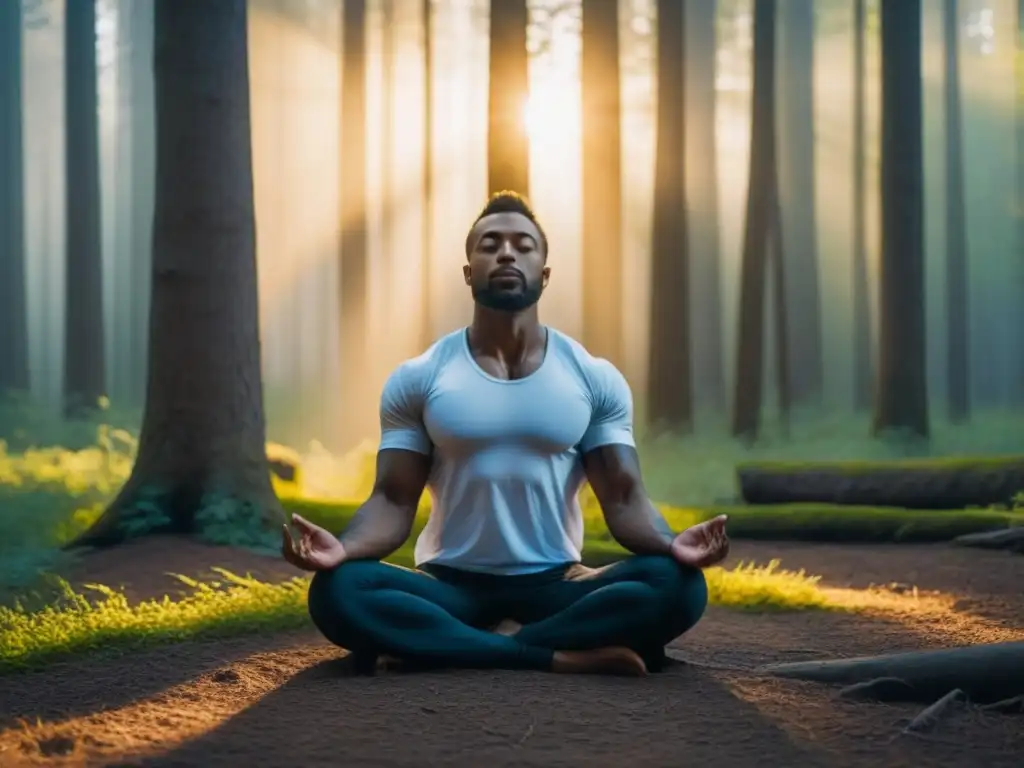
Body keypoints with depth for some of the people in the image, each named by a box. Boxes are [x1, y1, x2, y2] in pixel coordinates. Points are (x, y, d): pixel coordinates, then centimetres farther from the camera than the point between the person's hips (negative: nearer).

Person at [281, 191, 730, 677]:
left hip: (556, 585, 1)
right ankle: (562, 657, -29)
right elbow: (393, 501, -2)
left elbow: (624, 499, -1)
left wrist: (672, 545, -25)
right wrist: (343, 547, -26)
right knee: (338, 592, -31)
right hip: (451, 585, 0)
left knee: (678, 584, -28)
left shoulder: (596, 379, 4)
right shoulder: (416, 380, 2)